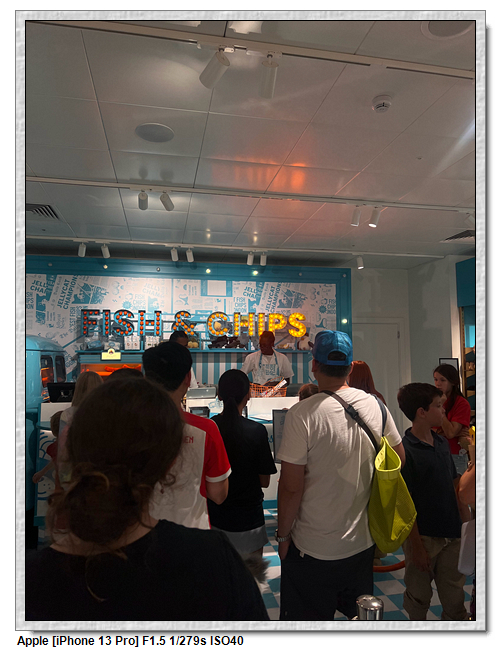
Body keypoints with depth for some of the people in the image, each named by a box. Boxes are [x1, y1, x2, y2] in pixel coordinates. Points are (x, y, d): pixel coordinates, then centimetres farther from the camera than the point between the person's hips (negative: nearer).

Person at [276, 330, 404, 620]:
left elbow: (291, 488, -19)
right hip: (363, 541, 5)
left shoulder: (302, 414, -23)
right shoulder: (374, 404, -6)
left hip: (313, 549, -5)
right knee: (361, 617, 26)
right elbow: (399, 457, 8)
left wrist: (283, 535, -4)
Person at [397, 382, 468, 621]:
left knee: (455, 597, 17)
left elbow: (454, 483, 14)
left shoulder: (442, 443, 4)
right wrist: (416, 546, -14)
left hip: (451, 534, 6)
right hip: (422, 536, -6)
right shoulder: (404, 451, -19)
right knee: (419, 596, 13)